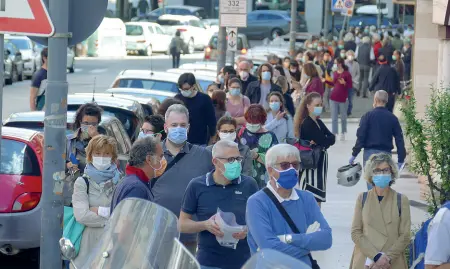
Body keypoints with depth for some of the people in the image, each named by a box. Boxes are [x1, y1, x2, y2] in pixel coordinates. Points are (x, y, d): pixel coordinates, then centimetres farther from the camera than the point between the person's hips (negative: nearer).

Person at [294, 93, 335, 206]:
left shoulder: (318, 123, 16)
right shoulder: (307, 123, -13)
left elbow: (332, 138, 2)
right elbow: (323, 141, -21)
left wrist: (321, 142, -14)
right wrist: (327, 140, -2)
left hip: (320, 162, 9)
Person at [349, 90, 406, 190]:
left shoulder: (368, 115, -4)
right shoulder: (392, 118, 5)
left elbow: (360, 136, -8)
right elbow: (399, 139, 6)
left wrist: (354, 154, -5)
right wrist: (401, 159, 10)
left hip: (370, 152, -3)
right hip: (386, 153, 3)